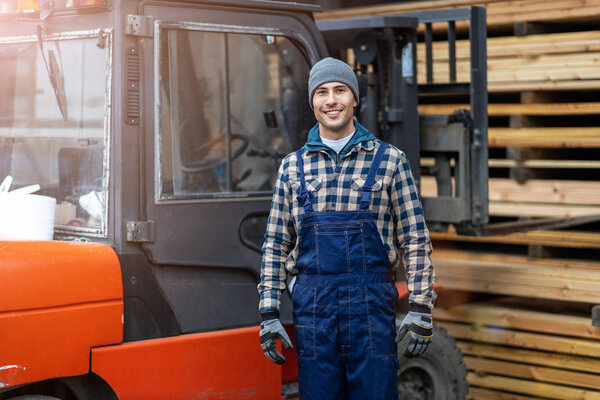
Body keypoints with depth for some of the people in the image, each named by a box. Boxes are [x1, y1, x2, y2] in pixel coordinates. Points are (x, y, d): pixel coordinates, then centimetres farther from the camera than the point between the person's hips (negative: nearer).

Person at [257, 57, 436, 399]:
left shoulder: (390, 161, 4)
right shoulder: (293, 167, 10)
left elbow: (416, 240, 2)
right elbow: (276, 245, 12)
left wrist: (421, 308, -5)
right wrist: (269, 314, 5)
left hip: (372, 305, -2)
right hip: (312, 307, 2)